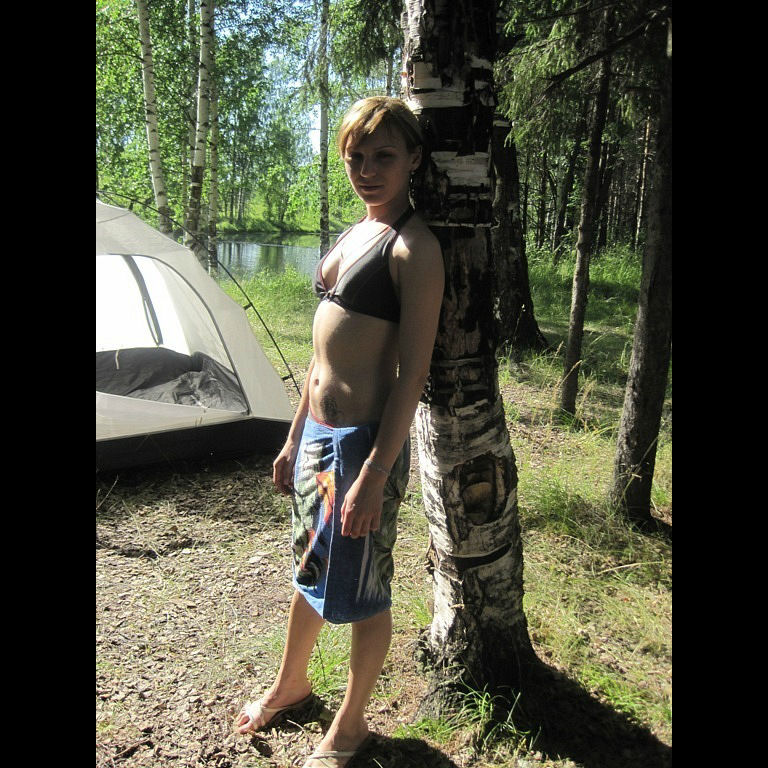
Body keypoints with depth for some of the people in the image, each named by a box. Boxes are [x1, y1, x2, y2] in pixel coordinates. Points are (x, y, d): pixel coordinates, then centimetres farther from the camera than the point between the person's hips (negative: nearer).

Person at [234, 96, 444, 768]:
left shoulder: (414, 248, -14)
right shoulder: (354, 236, 12)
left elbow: (412, 373, -18)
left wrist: (374, 474, -20)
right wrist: (294, 440, 17)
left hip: (365, 439, -9)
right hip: (317, 430, 9)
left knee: (360, 592, 10)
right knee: (310, 568, 25)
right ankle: (292, 685, 49)